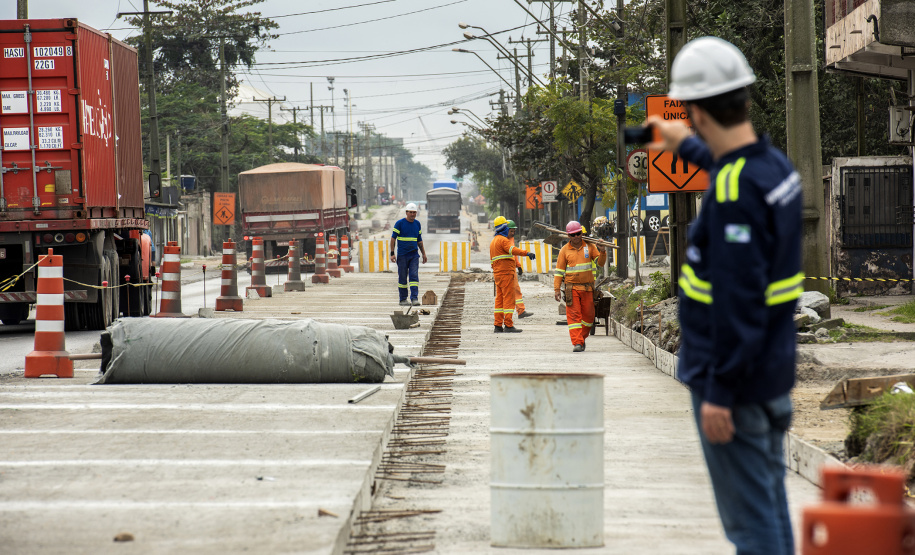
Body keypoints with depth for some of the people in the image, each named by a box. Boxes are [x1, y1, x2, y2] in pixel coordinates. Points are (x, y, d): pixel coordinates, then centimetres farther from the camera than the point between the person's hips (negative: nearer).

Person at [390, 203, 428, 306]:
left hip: (414, 255, 3)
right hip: (402, 255, -3)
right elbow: (393, 238, -3)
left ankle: (414, 299, -13)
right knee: (402, 277, 2)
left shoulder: (417, 224, 10)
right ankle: (403, 299, 11)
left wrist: (424, 254, 19)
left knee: (414, 277, -8)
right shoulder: (400, 223, -5)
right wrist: (392, 253, -10)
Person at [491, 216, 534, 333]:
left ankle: (498, 325, 11)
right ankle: (508, 325, -11)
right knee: (509, 299, -8)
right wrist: (527, 253, -40)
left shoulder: (493, 241, 19)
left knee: (499, 299, 11)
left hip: (497, 273, 10)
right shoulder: (503, 240, -11)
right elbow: (513, 250, -30)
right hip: (506, 273, -10)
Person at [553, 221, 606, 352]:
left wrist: (602, 252, -18)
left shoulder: (589, 246, 6)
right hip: (572, 287, -2)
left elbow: (600, 263, 2)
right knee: (574, 315, -8)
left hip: (587, 287, 2)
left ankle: (582, 338, 27)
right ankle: (577, 343, -10)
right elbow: (559, 271, 5)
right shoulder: (564, 250, 4)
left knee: (588, 315, 6)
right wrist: (557, 289, -1)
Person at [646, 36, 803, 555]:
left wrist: (720, 391, -22)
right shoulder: (775, 163, 5)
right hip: (774, 373, 9)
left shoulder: (735, 194, -23)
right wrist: (686, 144, 49)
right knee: (770, 503, 18)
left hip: (736, 379, -9)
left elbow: (738, 301, -26)